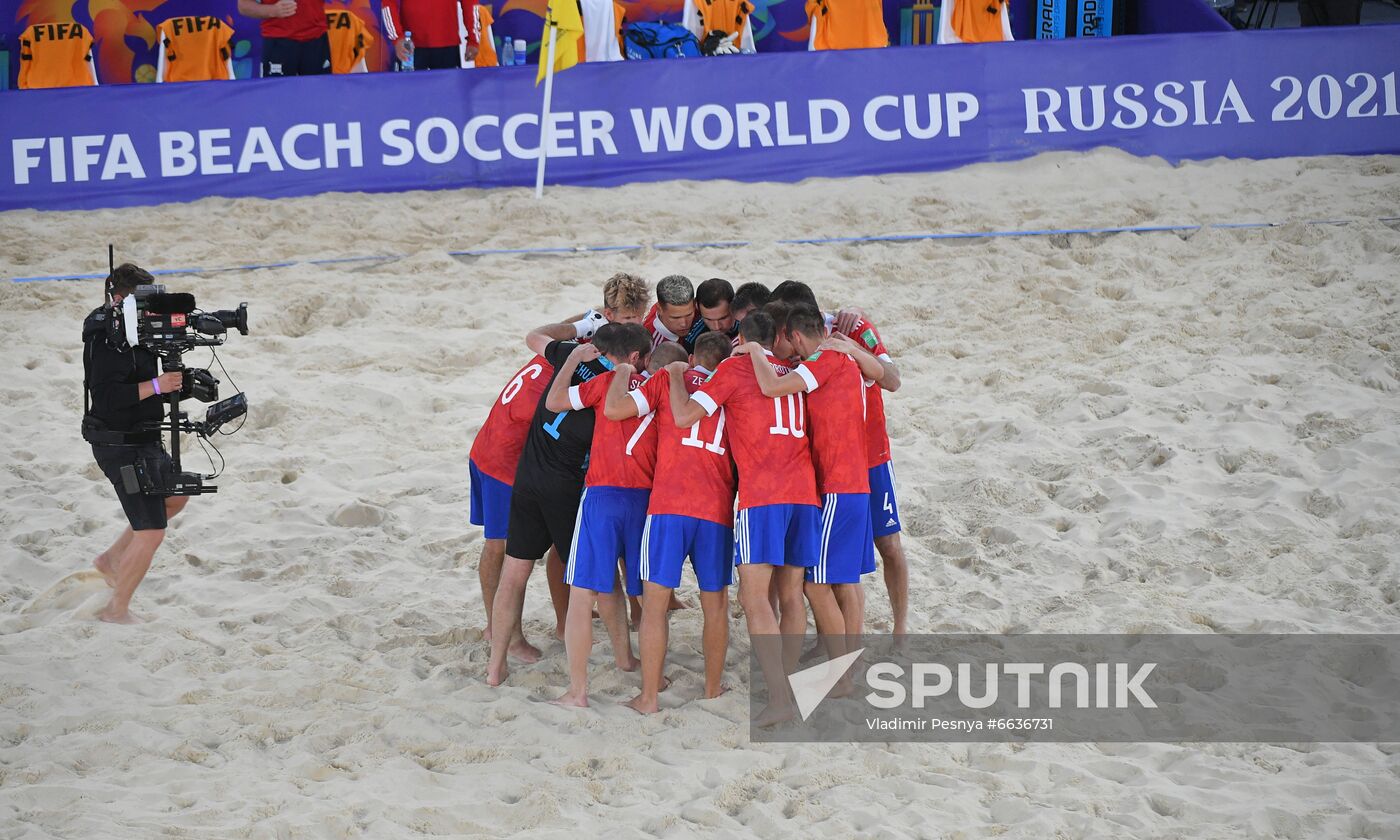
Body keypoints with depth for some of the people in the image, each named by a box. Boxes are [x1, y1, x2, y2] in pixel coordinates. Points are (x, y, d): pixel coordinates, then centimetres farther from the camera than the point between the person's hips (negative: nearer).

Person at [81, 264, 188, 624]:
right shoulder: (107, 342, -24)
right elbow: (106, 398, -31)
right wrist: (156, 385, -32)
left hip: (142, 441, 10)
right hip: (123, 448, -10)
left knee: (175, 497, 28)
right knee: (151, 532, -6)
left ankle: (111, 560, 33)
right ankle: (116, 610, 7)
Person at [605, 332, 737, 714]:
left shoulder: (668, 379, 8)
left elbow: (614, 409, -2)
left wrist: (622, 371, 14)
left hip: (669, 505, -2)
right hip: (717, 510, 2)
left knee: (655, 601, 1)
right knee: (715, 604, 16)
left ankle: (649, 696, -1)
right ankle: (713, 688, 25)